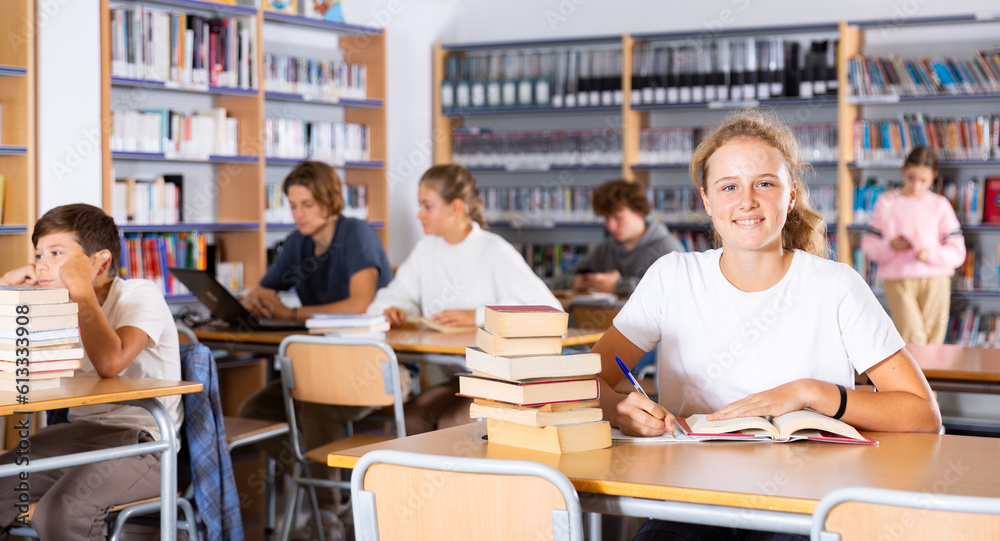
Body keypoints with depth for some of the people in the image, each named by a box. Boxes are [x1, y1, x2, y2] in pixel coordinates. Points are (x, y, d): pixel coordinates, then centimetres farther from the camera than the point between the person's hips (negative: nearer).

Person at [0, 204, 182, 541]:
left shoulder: (140, 295, -9)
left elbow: (110, 363, -28)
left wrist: (81, 287, -18)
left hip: (141, 441, -7)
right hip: (78, 434, 7)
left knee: (58, 513, -31)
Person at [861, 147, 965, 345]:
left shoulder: (940, 205, 7)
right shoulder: (887, 202, 8)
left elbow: (957, 252, 4)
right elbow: (869, 245, 6)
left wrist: (932, 254, -14)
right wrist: (890, 246, -13)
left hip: (934, 280, 1)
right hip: (898, 280, -1)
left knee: (933, 341, 1)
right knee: (913, 339, -15)